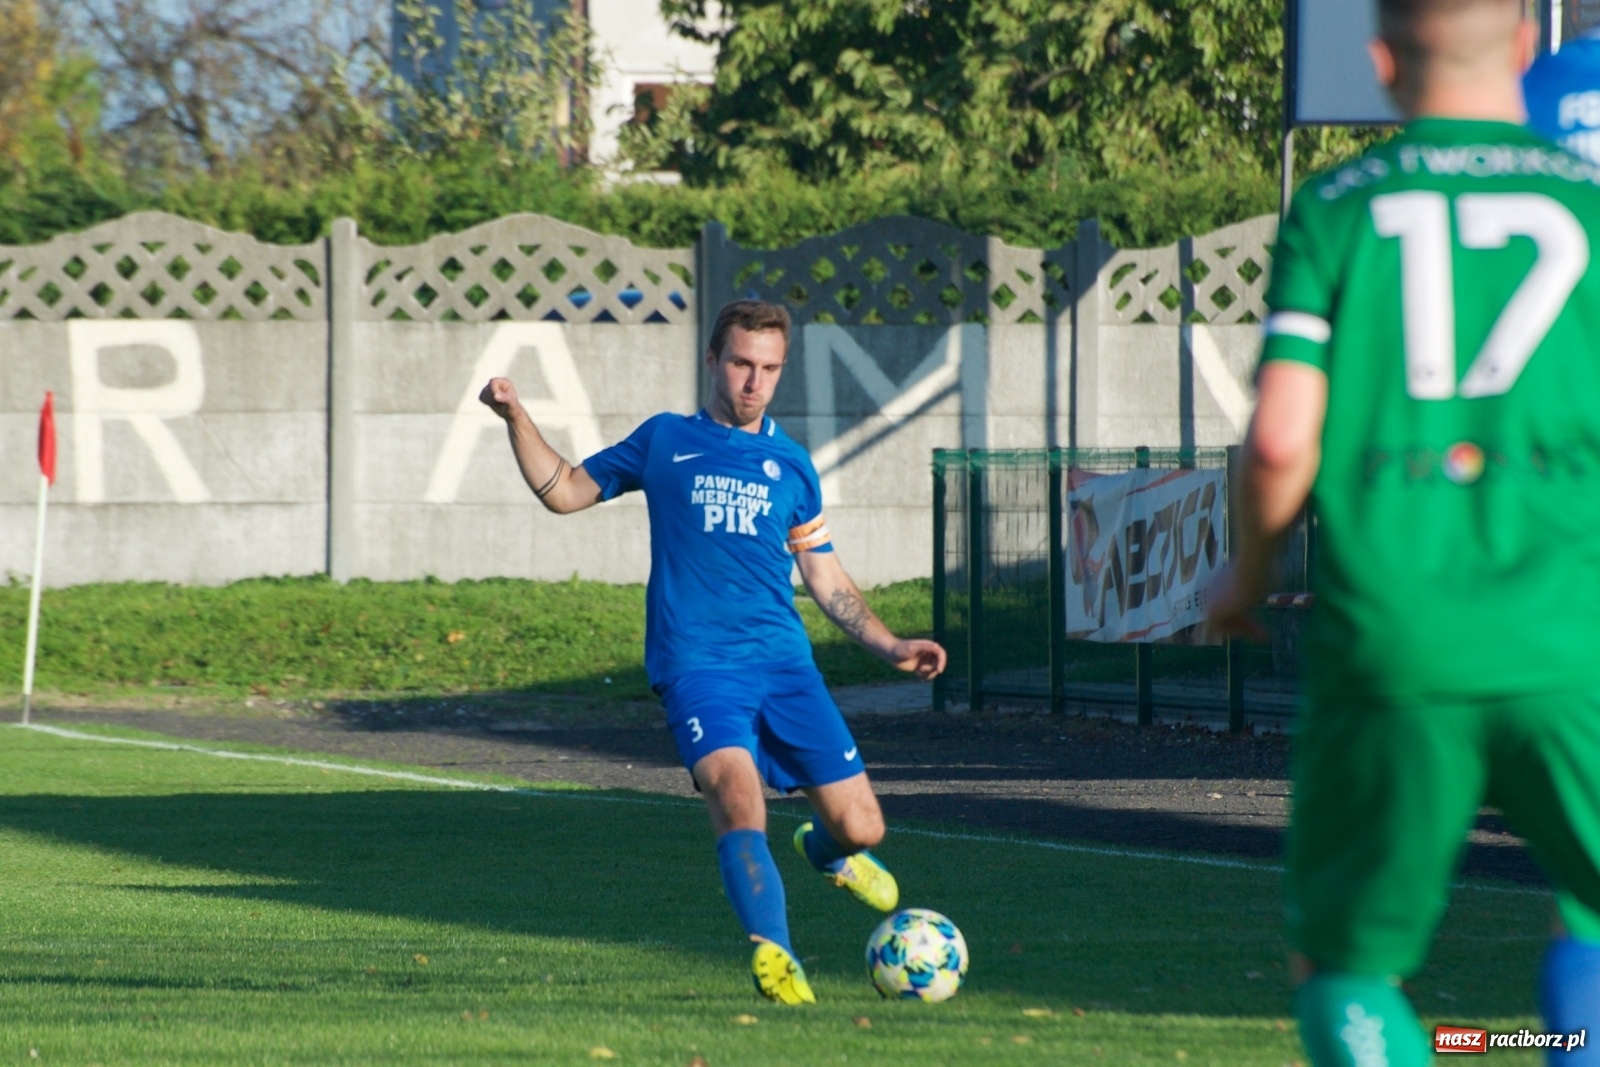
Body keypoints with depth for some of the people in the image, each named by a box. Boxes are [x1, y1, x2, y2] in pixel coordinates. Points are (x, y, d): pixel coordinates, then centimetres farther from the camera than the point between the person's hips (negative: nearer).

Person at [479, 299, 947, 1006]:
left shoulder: (790, 464, 17)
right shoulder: (665, 442, 13)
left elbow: (827, 582, 21)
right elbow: (565, 491, 19)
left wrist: (892, 647, 11)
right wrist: (516, 417, 8)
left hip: (784, 662, 3)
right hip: (696, 666, -3)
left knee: (861, 827, -2)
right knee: (736, 790, -30)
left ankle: (825, 850, 34)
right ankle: (772, 952, -33)